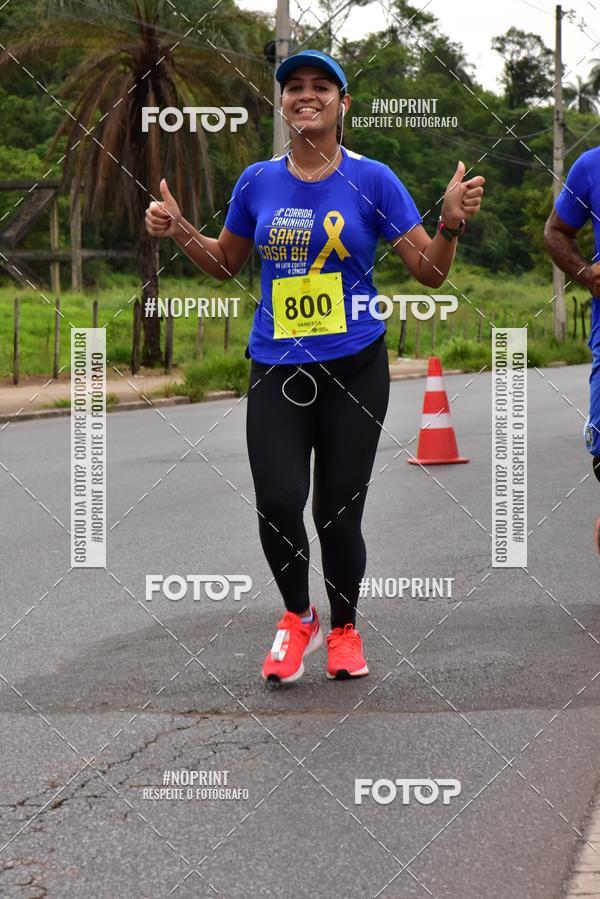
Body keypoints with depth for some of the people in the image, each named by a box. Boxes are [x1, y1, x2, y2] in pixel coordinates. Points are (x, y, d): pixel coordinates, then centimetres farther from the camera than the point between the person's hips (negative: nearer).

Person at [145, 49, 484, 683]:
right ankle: (297, 617, 12)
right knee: (278, 503, -15)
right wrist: (179, 231, 3)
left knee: (338, 513, 1)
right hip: (276, 368, 1)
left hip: (354, 367, -1)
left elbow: (430, 272, 0)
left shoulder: (371, 179, -2)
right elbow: (226, 263, 20)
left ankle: (343, 629, 27)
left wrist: (451, 222, -19)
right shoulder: (257, 182, 5)